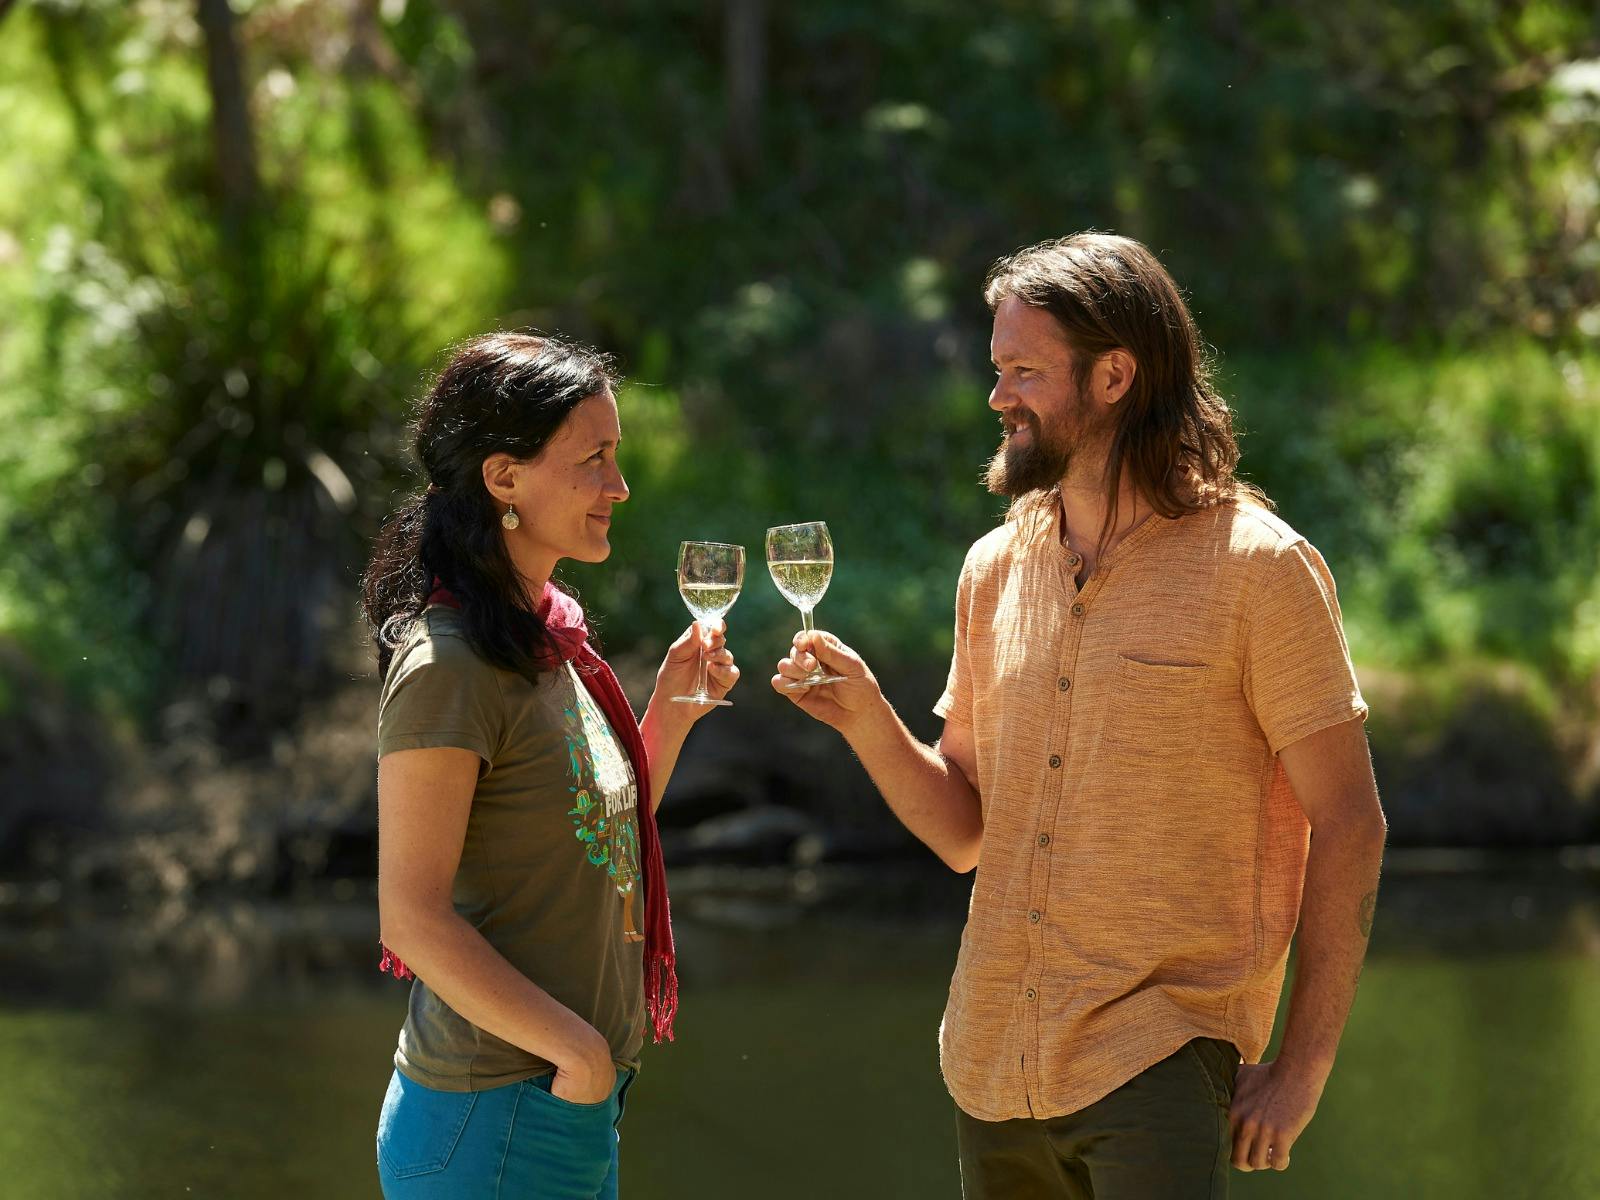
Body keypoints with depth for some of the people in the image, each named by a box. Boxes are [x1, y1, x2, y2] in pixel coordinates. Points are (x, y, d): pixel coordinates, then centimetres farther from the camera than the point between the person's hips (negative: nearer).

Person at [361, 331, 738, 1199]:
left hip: (566, 1106, 9)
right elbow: (413, 916, -21)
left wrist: (670, 711, 7)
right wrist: (578, 1047, -19)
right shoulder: (448, 663, -17)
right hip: (496, 1121, -9)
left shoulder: (549, 642, 11)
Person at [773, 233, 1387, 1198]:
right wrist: (867, 719, -4)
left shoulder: (1259, 567, -6)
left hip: (1159, 1052, -5)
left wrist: (1306, 1066, -9)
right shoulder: (997, 567, 10)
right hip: (993, 1069, 6)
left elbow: (1348, 825, -5)